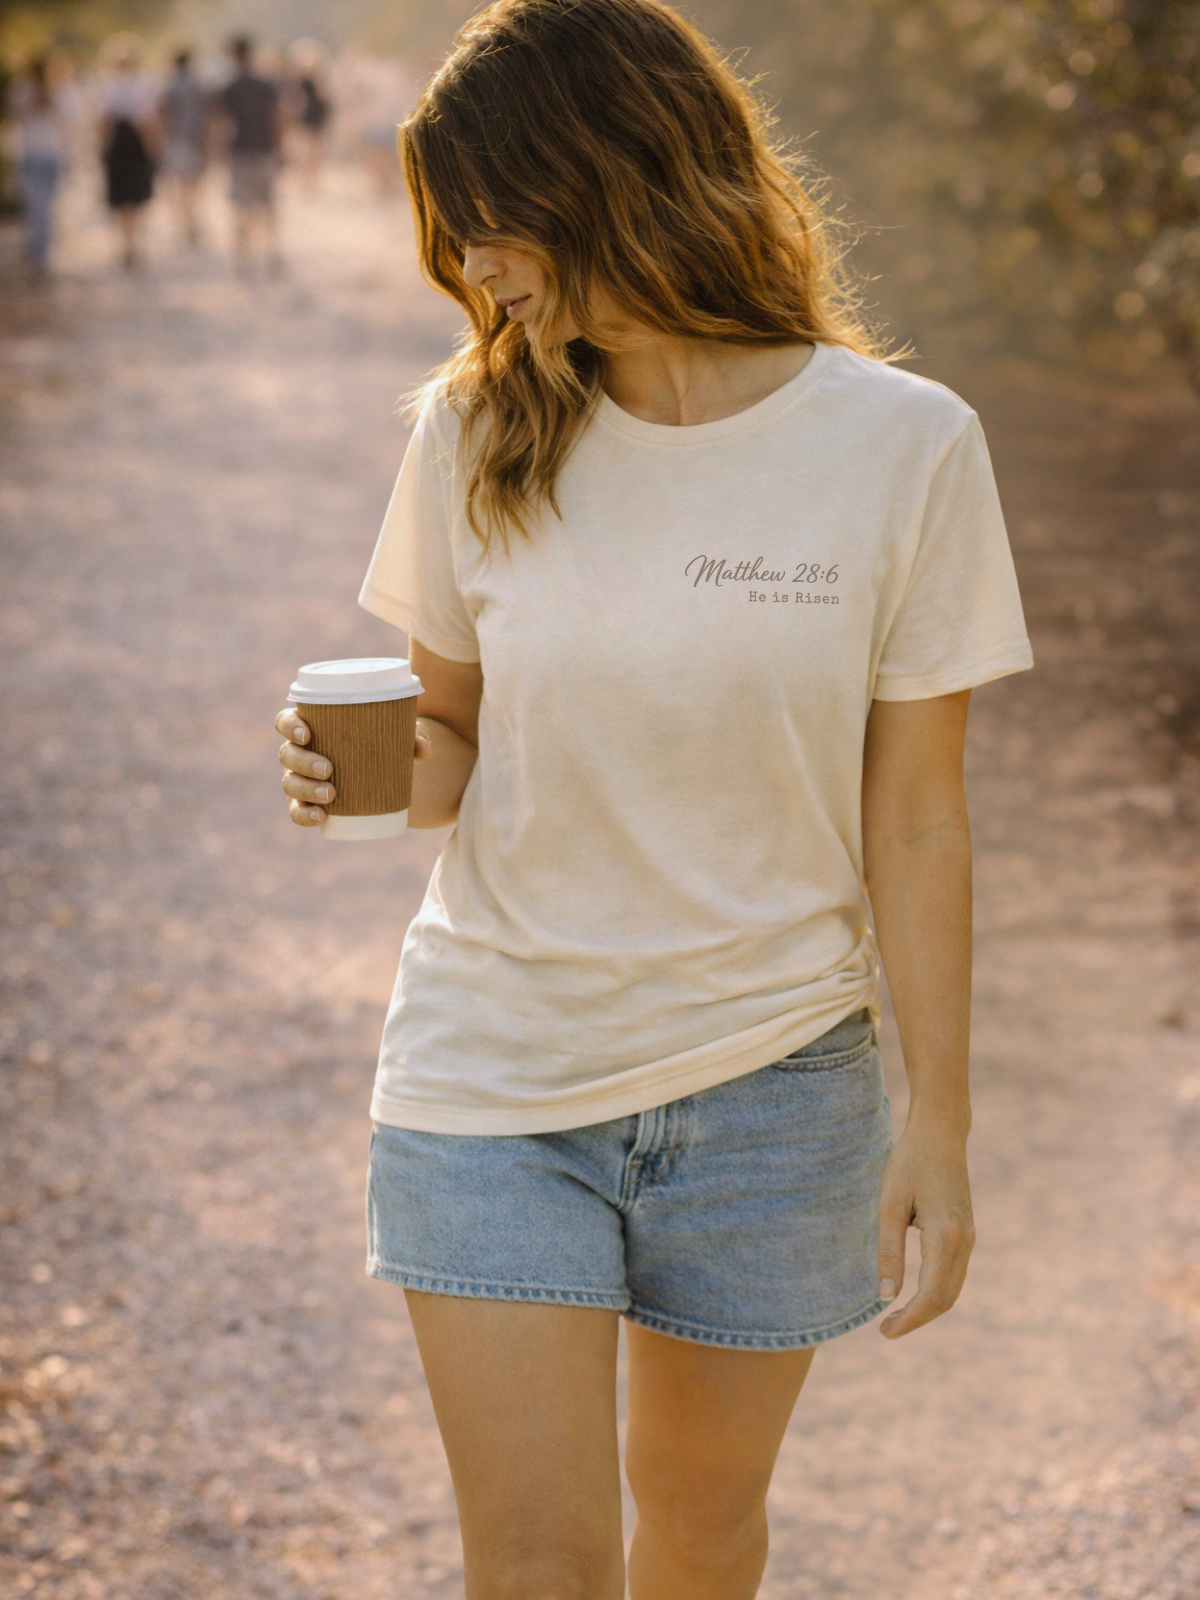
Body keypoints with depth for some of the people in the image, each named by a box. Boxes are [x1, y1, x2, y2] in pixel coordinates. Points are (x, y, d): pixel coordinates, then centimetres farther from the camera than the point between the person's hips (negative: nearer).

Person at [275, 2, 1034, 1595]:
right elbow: (456, 736, 7)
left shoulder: (903, 447, -10)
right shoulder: (481, 430, -4)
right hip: (491, 1071, 1)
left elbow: (915, 822, -5)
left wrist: (941, 1125, -3)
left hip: (767, 1086, -1)